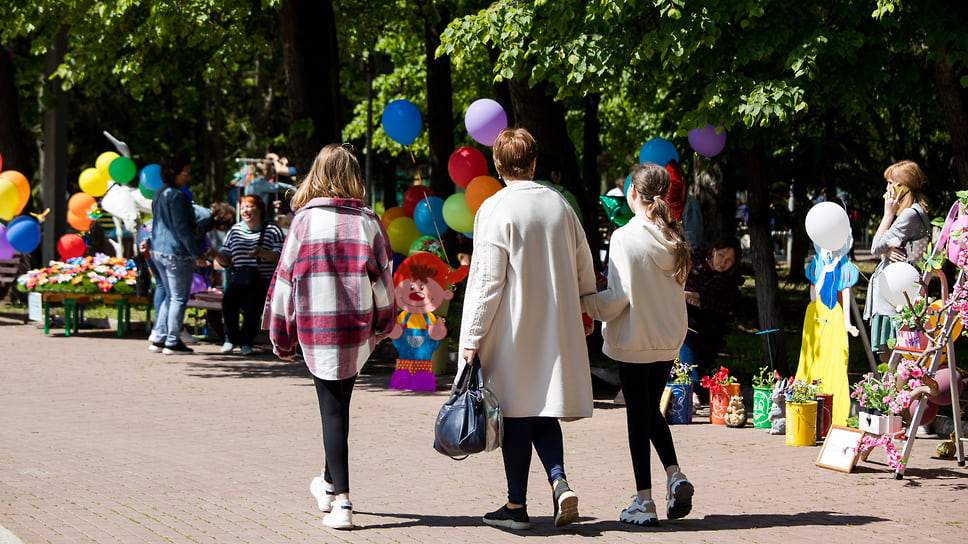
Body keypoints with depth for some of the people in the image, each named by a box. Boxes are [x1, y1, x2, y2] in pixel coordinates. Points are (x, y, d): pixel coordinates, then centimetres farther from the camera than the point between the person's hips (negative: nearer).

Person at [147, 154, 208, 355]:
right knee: (179, 298, 1)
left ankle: (157, 338, 15)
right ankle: (172, 342, 5)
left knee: (170, 296, 18)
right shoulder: (177, 196, -16)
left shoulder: (159, 194, 12)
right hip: (177, 253, -9)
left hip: (158, 251, 9)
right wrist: (197, 254, -15)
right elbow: (182, 228, -18)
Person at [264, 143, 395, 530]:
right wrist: (383, 324, 20)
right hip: (358, 329, 2)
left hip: (316, 327, -2)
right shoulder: (368, 222, -2)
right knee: (340, 402, 20)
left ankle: (341, 501, -6)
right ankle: (329, 483, 35)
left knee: (332, 409, 1)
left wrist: (281, 337, 7)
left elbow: (286, 277, -2)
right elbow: (383, 279, 4)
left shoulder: (304, 220, -6)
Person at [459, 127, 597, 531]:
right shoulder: (560, 205, 5)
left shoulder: (496, 210, -11)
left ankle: (517, 506, 8)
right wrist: (579, 310, 30)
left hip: (512, 331, -5)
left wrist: (472, 338, -9)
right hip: (556, 331, 5)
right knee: (543, 412, 12)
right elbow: (584, 269, 13)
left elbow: (487, 279, -13)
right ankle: (559, 482, -9)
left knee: (518, 414, 2)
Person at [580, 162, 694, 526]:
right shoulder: (675, 239, 2)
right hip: (669, 339, 5)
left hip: (634, 340, -5)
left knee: (638, 416, 3)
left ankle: (644, 502, 5)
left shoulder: (625, 238, -16)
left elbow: (617, 298, -18)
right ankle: (675, 475, 0)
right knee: (652, 411, 20)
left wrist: (582, 304, -3)